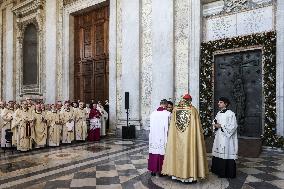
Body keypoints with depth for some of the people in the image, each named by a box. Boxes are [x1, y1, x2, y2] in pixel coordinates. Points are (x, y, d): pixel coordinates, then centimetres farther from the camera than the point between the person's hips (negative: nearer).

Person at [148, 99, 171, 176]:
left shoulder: (153, 113, 0)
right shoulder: (168, 114, -11)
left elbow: (151, 126, 6)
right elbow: (169, 127, -9)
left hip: (153, 137, 4)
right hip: (163, 137, -3)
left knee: (154, 152, 12)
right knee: (162, 152, 6)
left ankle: (153, 170, 20)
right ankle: (160, 170, 14)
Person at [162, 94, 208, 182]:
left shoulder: (175, 109, 3)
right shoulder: (193, 110, -6)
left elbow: (172, 126, 7)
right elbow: (197, 126, -4)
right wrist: (200, 133, 6)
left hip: (176, 138, 3)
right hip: (189, 137, -3)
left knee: (178, 153, 11)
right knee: (189, 153, 4)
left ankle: (176, 173, 19)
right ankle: (190, 175, 10)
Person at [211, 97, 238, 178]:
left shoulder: (230, 114, -10)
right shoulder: (218, 113, 13)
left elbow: (233, 126, -16)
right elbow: (215, 123, 20)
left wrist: (221, 126, -16)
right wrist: (215, 125, -3)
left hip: (226, 138, -7)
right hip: (218, 137, 7)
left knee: (226, 154, -3)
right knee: (218, 153, 11)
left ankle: (228, 173, 9)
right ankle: (218, 170, 25)